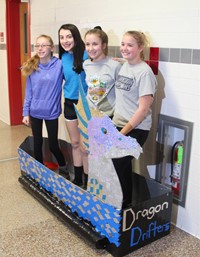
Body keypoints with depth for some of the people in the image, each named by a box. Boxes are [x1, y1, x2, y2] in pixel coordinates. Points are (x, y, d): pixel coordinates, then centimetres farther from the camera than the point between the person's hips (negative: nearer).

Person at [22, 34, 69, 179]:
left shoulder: (60, 65, -11)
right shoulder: (32, 67, -1)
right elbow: (28, 92, 3)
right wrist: (26, 113, 2)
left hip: (52, 112, -3)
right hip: (35, 112, 3)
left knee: (53, 144, 7)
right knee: (37, 142, 16)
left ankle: (63, 167, 33)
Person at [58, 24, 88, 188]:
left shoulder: (86, 55, -14)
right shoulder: (63, 57, 5)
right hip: (70, 103, 6)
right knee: (75, 143, 15)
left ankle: (86, 181, 17)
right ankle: (77, 179, 30)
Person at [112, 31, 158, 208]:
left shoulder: (144, 72, -14)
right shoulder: (124, 67, 8)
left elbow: (143, 109, -17)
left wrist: (123, 132, -15)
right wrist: (117, 126, 10)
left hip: (135, 129, -6)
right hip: (119, 126, 7)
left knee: (115, 168, -4)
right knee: (123, 167, 13)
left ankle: (123, 206, 17)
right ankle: (126, 204, 30)